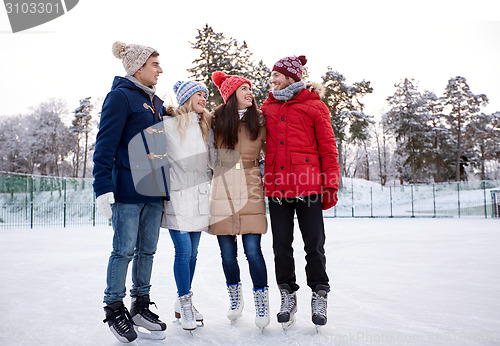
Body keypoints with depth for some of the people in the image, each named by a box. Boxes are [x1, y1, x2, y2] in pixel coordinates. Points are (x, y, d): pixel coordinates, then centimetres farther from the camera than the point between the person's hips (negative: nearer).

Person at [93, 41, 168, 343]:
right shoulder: (121, 96, -6)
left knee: (147, 250, 12)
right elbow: (106, 144, -12)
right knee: (125, 250, 0)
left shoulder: (157, 103, 17)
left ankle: (141, 306, 25)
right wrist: (103, 188, -18)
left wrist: (167, 183, 21)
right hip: (128, 190, -7)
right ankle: (114, 309, 17)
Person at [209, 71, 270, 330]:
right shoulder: (216, 119, 7)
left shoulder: (259, 120, 9)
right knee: (228, 253, 7)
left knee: (253, 250, -6)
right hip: (222, 190, 1)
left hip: (250, 190, -1)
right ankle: (235, 298, 29)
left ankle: (261, 303, 10)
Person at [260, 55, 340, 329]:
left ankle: (319, 295, 19)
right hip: (277, 187, 3)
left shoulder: (314, 106, 4)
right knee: (281, 244, 7)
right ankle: (287, 295, 22)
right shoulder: (267, 107, 15)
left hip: (309, 185, -3)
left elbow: (328, 148, 1)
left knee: (314, 244, 3)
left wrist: (330, 185, -4)